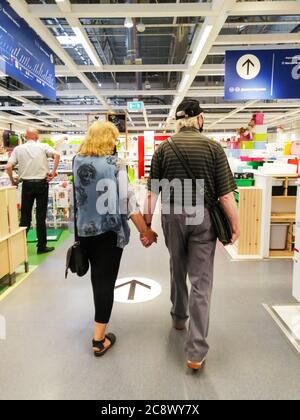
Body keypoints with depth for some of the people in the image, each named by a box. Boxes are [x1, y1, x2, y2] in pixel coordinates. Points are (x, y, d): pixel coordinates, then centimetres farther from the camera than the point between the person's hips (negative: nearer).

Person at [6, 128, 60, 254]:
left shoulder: (18, 149, 5)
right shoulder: (43, 146, 1)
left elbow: (8, 167, -3)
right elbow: (57, 155, -15)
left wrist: (12, 181, 11)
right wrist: (53, 172, -10)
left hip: (27, 184, 1)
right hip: (41, 183, -1)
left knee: (25, 215, 11)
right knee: (41, 215, 3)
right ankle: (41, 246, 8)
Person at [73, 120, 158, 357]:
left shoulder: (78, 162, 1)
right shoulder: (115, 165, -13)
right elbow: (128, 202, -16)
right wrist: (145, 231, -10)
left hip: (84, 229, 6)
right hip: (109, 231, -5)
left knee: (96, 276, 24)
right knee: (106, 280, 4)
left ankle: (100, 319, 46)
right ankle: (99, 339, 10)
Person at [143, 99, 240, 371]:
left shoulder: (164, 148, 0)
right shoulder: (213, 147, -5)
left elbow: (152, 192, -1)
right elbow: (225, 193, -7)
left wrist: (147, 222, 8)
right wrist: (235, 224, 3)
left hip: (173, 215, 3)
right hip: (203, 216, -2)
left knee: (178, 270, 23)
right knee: (201, 281, 3)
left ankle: (179, 317, 45)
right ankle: (196, 351, 7)